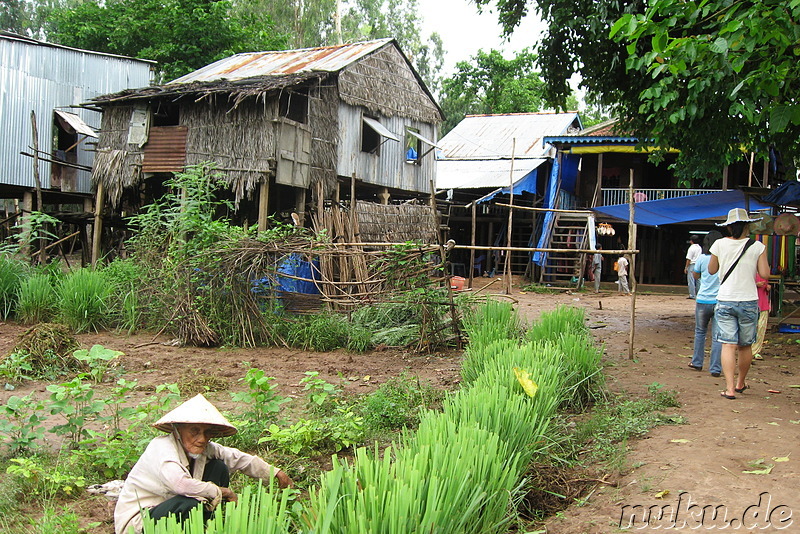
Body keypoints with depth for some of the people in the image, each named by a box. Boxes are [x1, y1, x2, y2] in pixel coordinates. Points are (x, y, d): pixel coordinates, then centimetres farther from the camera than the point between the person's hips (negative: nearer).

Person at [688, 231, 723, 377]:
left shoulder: (702, 258, -3)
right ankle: (715, 368, 2)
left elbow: (696, 275, 13)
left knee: (700, 332, 19)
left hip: (703, 300, 1)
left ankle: (697, 363, 26)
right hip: (720, 301, -1)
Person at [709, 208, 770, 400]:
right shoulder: (757, 246, -4)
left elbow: (711, 270, 10)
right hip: (748, 301, 0)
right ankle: (741, 383, 31)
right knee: (746, 345, 15)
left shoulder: (720, 244, -2)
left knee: (728, 345, -2)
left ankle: (730, 388, -10)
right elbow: (764, 274, -3)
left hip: (725, 301, 0)